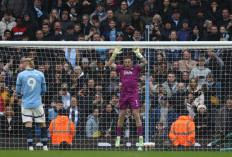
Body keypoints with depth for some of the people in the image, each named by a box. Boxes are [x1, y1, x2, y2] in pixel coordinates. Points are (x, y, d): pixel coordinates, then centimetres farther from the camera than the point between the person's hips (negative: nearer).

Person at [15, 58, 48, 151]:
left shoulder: (21, 75, -2)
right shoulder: (40, 74, 2)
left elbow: (18, 91, 3)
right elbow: (44, 90, 9)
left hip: (26, 104, -1)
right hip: (37, 104, 1)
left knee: (28, 125, -2)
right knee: (42, 124, 12)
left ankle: (30, 147, -11)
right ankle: (45, 146, 15)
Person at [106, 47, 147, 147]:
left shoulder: (136, 68, 3)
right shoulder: (121, 69, 8)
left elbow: (145, 63, -10)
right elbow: (109, 64, 5)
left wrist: (138, 53, -13)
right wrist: (115, 54, -2)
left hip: (133, 94, -3)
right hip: (123, 94, 3)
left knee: (136, 115, -7)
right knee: (121, 116, 7)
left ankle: (141, 138, -7)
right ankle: (118, 138, 15)